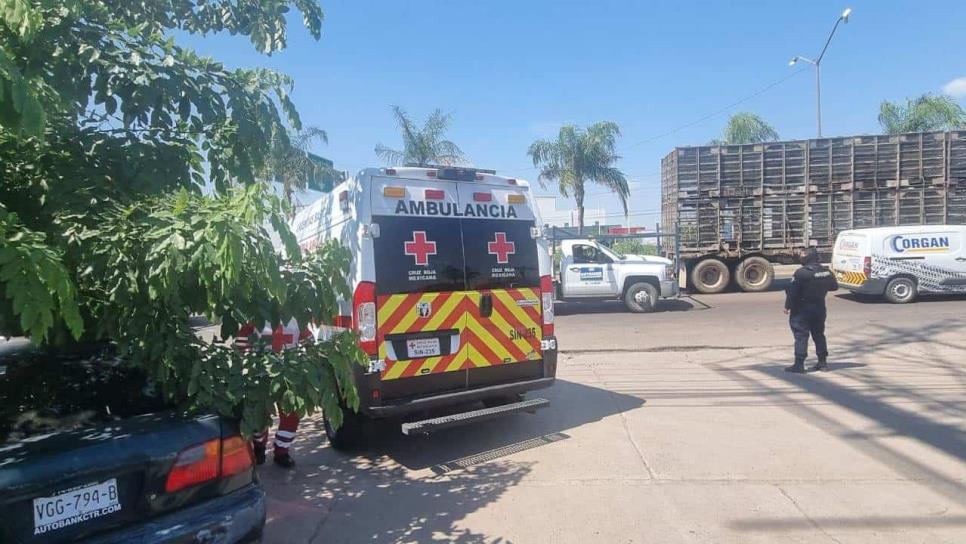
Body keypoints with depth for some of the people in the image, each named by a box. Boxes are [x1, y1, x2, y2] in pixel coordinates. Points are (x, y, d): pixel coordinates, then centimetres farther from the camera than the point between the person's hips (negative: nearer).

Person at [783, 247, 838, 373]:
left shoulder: (801, 273, -20)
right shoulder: (826, 272, 3)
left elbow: (792, 291, -19)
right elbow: (834, 286, 17)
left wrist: (787, 306, -10)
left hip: (802, 310, -7)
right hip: (819, 308, 7)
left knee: (801, 335, -4)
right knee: (819, 334, 18)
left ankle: (799, 364, -5)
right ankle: (823, 362, 23)